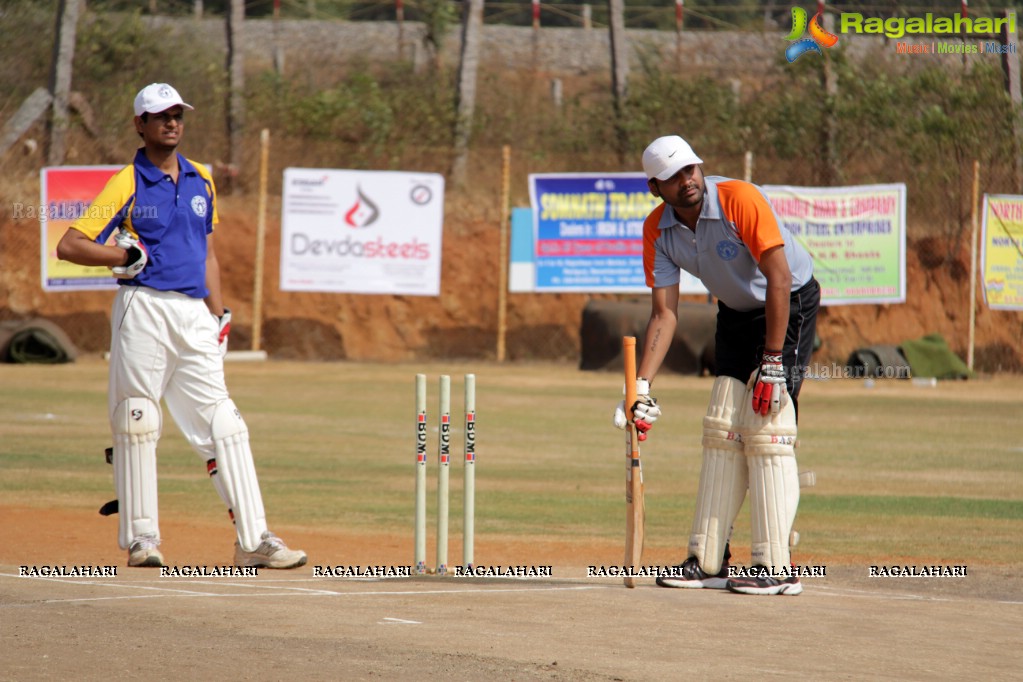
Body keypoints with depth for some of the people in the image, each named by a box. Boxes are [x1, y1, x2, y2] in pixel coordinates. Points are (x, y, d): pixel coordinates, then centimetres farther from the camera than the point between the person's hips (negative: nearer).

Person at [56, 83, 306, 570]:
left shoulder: (201, 181, 15)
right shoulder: (127, 184, -2)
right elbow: (68, 246, -5)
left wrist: (218, 315, 16)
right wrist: (123, 255, -14)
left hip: (195, 314, 5)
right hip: (144, 309, -5)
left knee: (223, 424, -1)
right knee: (137, 424, -2)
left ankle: (253, 540, -4)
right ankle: (140, 538, 6)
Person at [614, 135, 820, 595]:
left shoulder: (740, 200, -28)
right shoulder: (658, 230, -10)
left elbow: (779, 280, -27)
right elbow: (664, 313, -9)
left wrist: (772, 363, -28)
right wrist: (642, 385, -20)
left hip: (790, 304, -6)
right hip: (735, 313, 6)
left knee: (765, 429, -16)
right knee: (721, 432, 5)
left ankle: (776, 567, -17)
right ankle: (708, 562, 11)